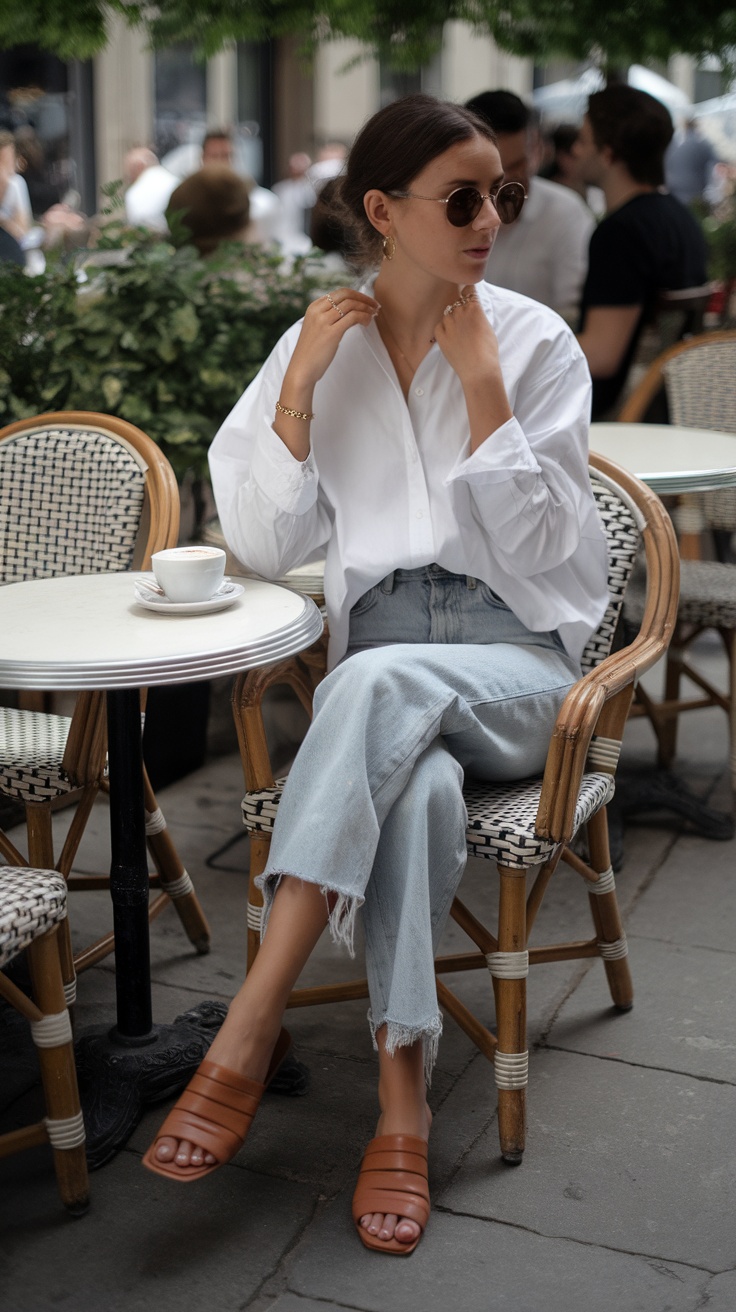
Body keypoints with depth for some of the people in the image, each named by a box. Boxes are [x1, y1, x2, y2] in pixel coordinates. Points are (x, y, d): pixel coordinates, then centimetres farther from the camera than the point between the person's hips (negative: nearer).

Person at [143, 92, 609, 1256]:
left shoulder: (536, 341, 2)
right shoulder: (322, 342, 8)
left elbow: (541, 549, -4)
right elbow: (264, 548, 3)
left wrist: (482, 389, -11)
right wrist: (298, 385, -6)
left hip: (517, 657, -1)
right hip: (381, 659, 1)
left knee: (378, 681, -37)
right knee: (416, 785, -36)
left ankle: (249, 1034, -37)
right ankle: (404, 1107, -28)